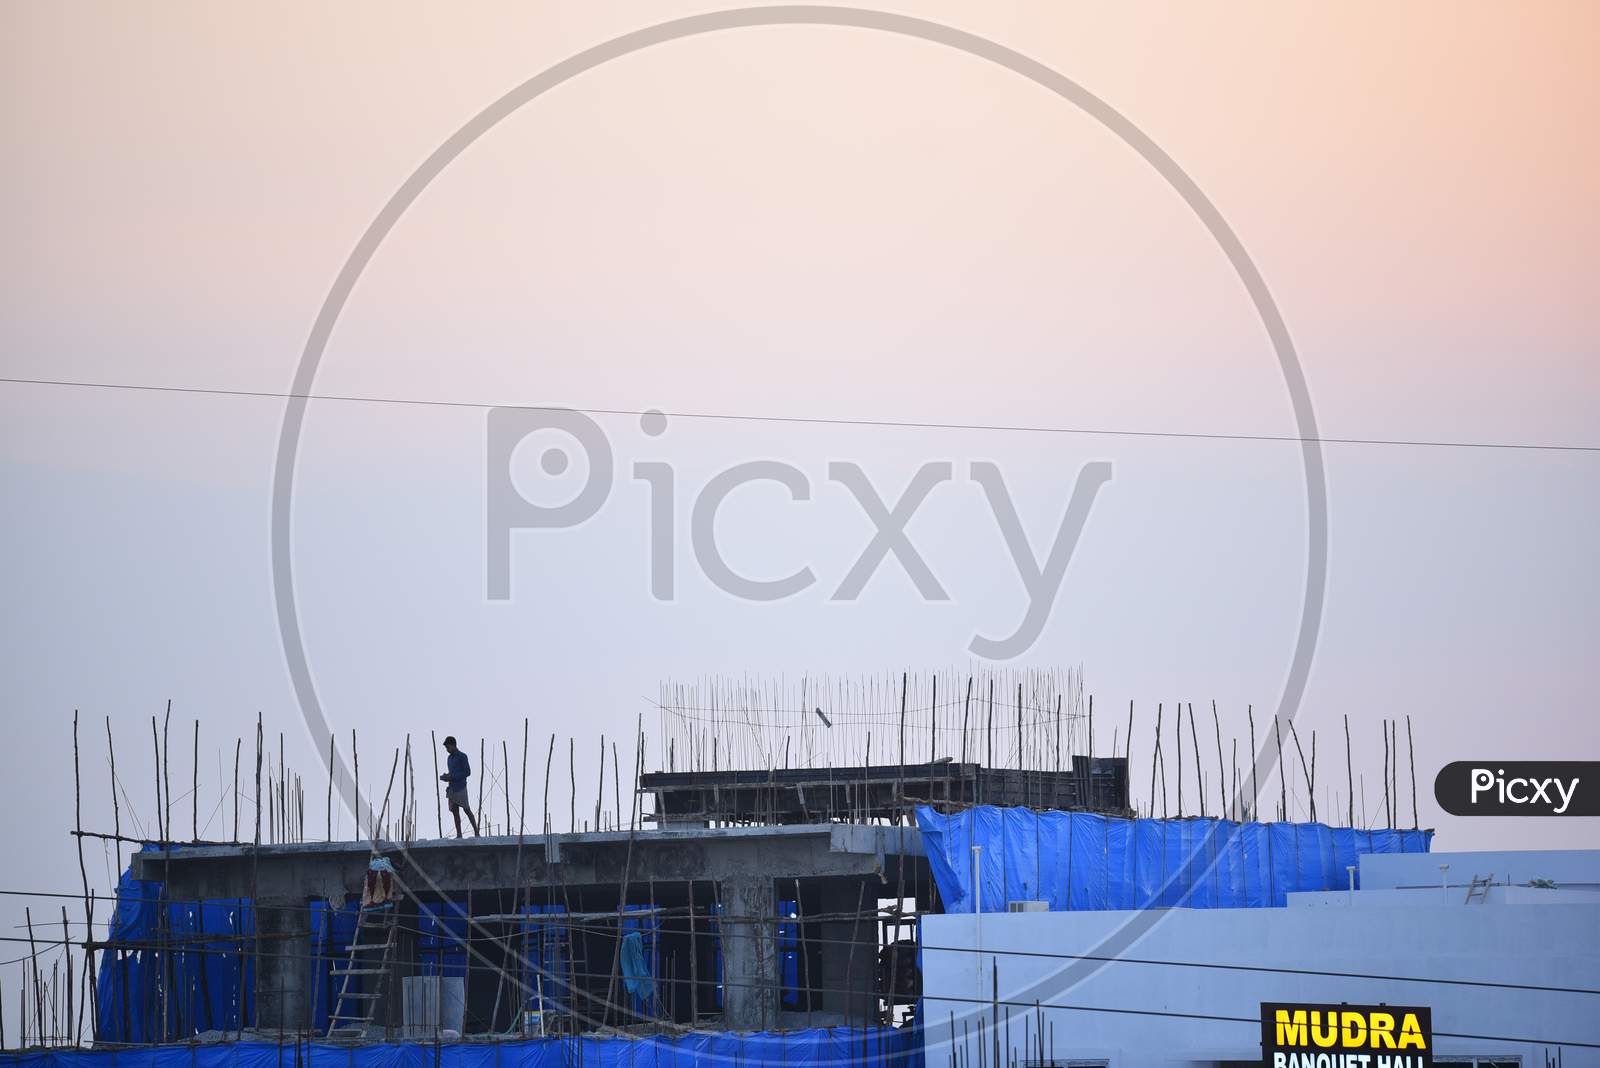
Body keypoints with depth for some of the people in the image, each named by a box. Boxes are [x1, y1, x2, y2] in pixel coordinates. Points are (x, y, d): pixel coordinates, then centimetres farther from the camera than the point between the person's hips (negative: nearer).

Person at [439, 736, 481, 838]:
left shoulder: (462, 757, -4)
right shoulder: (450, 758, 19)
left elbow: (467, 772, -10)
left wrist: (451, 776, -15)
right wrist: (446, 777, 4)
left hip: (460, 788, -7)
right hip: (451, 789, 7)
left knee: (467, 810, -8)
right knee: (455, 811, 2)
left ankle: (476, 832, -6)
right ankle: (459, 834, 2)